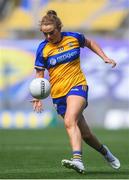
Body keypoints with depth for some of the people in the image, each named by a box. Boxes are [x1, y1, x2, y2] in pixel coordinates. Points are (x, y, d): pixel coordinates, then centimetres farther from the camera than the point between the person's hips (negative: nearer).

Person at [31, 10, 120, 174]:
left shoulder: (74, 38, -2)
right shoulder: (43, 49, -4)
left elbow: (90, 43, 20)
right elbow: (39, 75, 0)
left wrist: (104, 57, 10)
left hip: (77, 86, -2)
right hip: (58, 94, 2)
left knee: (69, 121, -29)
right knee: (84, 133, 6)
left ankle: (77, 160, -42)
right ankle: (104, 151, 33)